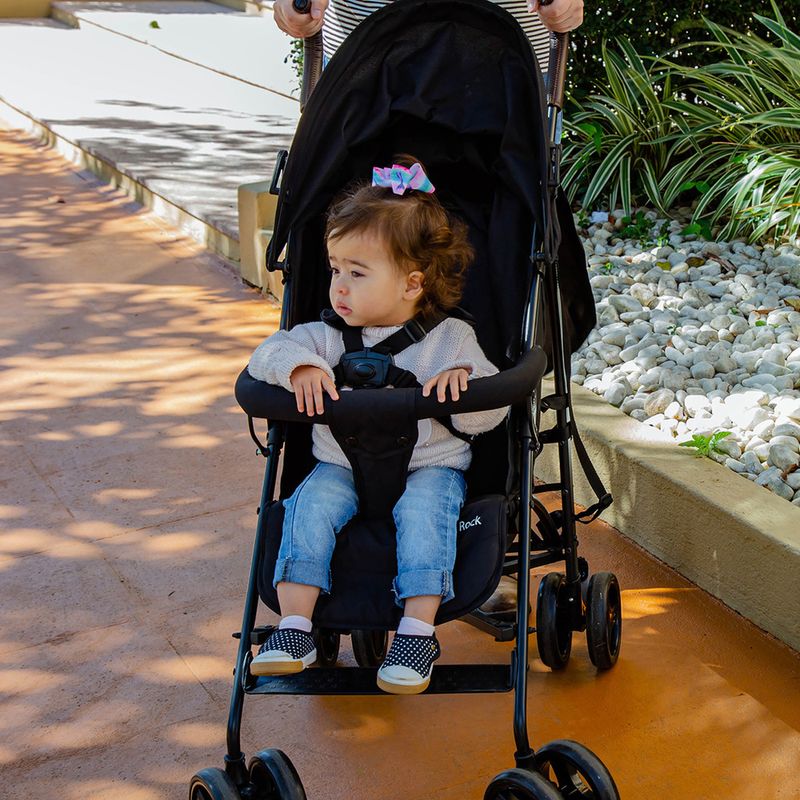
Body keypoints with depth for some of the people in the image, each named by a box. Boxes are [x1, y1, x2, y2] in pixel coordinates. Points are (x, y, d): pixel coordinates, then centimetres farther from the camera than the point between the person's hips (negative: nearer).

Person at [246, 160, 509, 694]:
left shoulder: (451, 339, -1)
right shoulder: (331, 336, 7)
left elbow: (489, 415, -5)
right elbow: (270, 353, -2)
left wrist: (463, 380, -26)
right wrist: (299, 366, -23)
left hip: (430, 466, -2)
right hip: (341, 465, 3)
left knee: (422, 508, -33)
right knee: (312, 503, -24)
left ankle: (419, 630, -27)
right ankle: (294, 630, -22)